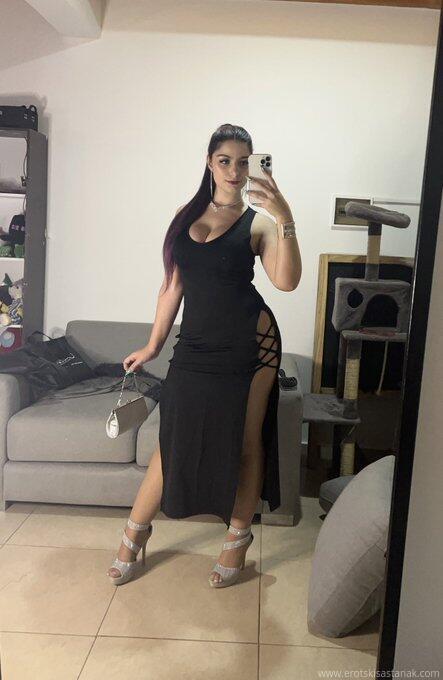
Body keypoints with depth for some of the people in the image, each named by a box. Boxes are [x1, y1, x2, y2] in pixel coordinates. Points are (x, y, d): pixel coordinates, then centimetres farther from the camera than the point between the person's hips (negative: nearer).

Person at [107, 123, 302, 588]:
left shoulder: (257, 222, -2)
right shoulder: (186, 215, 10)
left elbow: (286, 282, -18)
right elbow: (173, 285, 12)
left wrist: (285, 219, -27)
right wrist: (153, 346, 14)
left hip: (249, 342, -3)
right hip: (195, 345, 3)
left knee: (245, 442, 7)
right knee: (173, 441, 10)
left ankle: (238, 538, 28)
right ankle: (136, 531, 30)